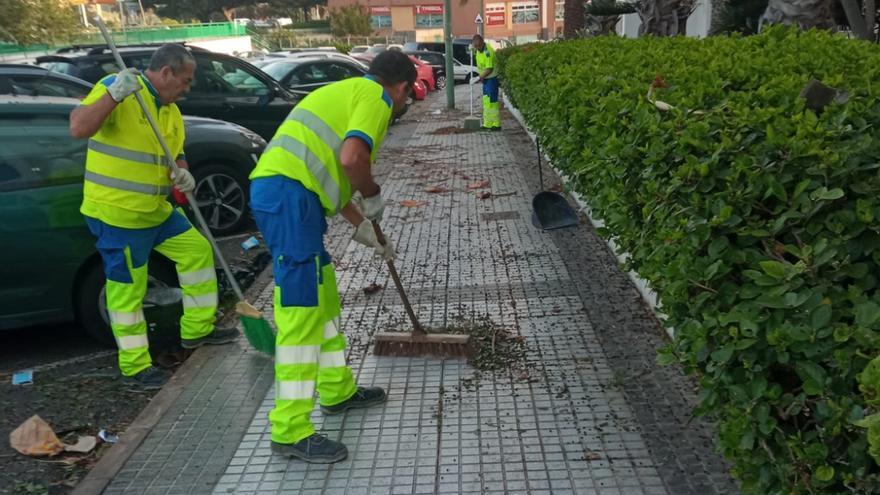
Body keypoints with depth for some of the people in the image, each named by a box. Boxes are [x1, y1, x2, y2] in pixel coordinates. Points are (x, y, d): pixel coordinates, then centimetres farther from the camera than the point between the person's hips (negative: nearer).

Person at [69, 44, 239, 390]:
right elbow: (78, 128, -25)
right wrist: (114, 94, -33)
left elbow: (176, 157, 15)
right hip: (115, 212, -8)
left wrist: (183, 176, -7)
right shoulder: (116, 89, -12)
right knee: (128, 289, -1)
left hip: (156, 209, 8)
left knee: (197, 250, 12)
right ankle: (135, 366, 14)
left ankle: (197, 329, 26)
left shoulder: (171, 111, 10)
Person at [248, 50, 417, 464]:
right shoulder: (376, 95, 1)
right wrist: (374, 196, 2)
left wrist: (364, 228, 39)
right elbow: (352, 157, -19)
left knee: (324, 299, 19)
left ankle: (337, 391, 33)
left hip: (275, 192, 10)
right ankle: (290, 432, 0)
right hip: (288, 195, -10)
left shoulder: (347, 91, 30)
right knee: (300, 312, -7)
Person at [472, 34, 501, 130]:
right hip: (485, 78, 9)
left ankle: (496, 125, -1)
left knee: (492, 101, -7)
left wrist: (480, 78, -28)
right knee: (486, 101, 11)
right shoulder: (478, 49, 3)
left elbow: (490, 69, -26)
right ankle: (487, 124, 17)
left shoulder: (488, 52, -24)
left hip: (491, 78, -9)